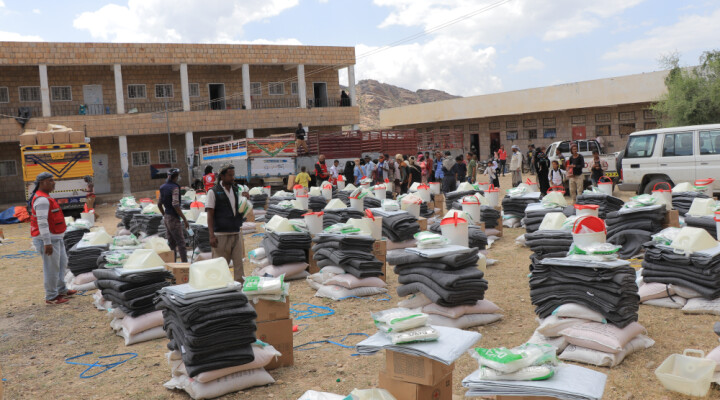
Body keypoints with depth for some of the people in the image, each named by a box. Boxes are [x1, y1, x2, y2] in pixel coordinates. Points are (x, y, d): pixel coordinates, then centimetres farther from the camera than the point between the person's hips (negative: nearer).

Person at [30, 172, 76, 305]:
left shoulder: (46, 198, 16)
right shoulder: (42, 199, -18)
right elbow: (42, 222, -24)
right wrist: (47, 242, -27)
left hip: (56, 238, 11)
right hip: (48, 239, -11)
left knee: (62, 263, 19)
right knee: (52, 268, -4)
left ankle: (62, 290, 31)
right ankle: (51, 297, 6)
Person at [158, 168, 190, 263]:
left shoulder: (163, 187, 11)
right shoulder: (174, 187, -15)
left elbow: (159, 204, 17)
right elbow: (175, 205, -23)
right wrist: (185, 219, -21)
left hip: (166, 218, 9)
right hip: (174, 218, -9)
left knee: (171, 243, 14)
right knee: (181, 242, -6)